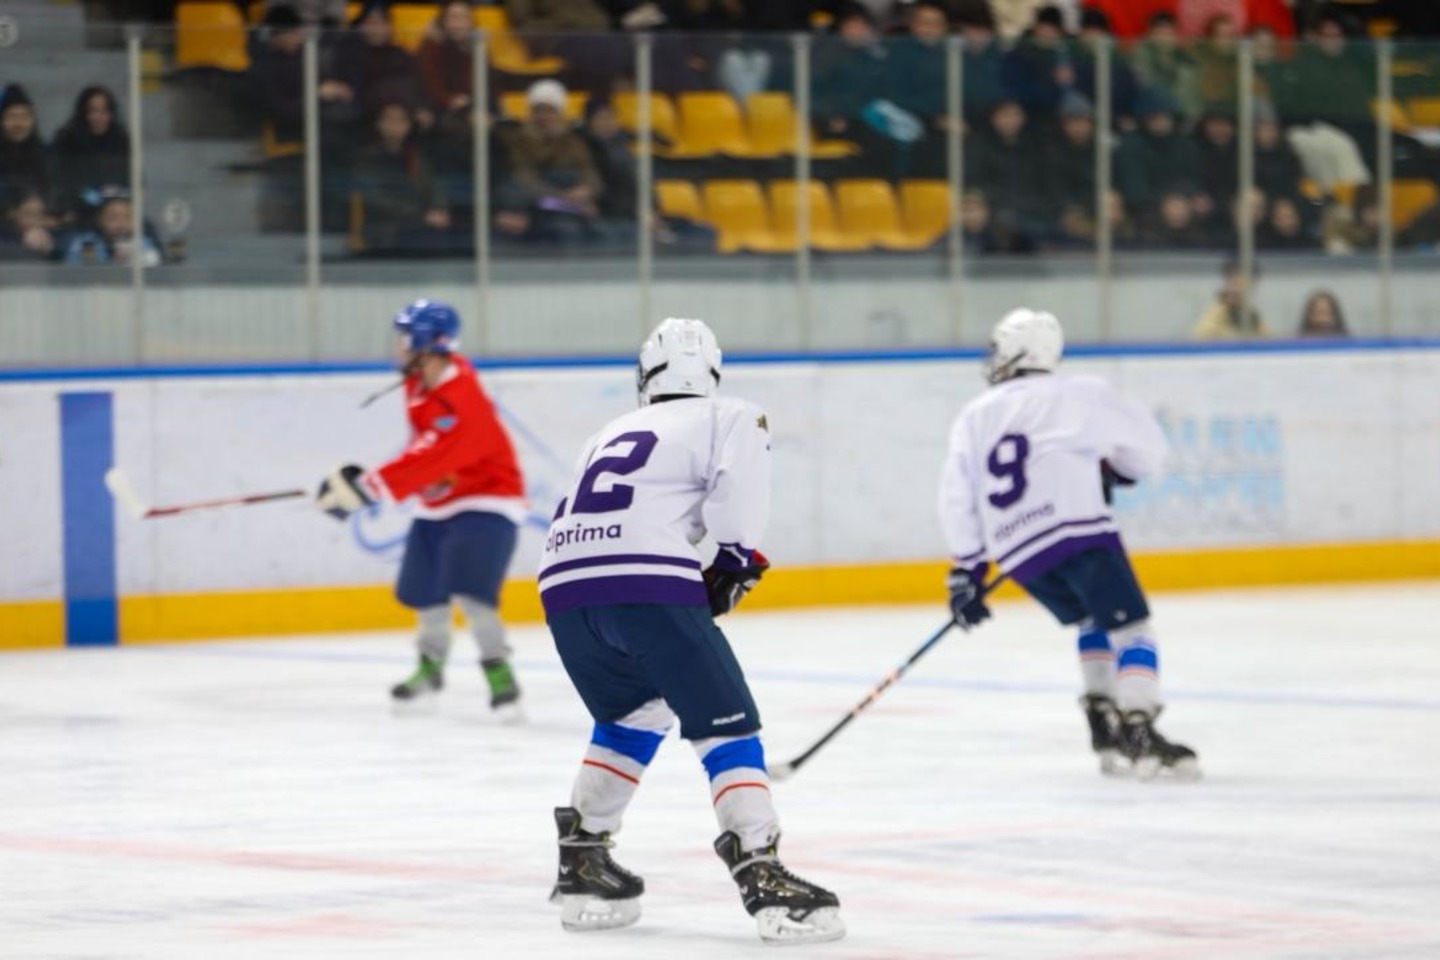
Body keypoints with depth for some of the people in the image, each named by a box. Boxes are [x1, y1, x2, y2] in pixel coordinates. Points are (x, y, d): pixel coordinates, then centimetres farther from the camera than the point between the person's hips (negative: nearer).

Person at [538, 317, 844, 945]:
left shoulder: (613, 434, 34)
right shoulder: (729, 420, 15)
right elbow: (738, 499, -3)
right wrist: (732, 568, 9)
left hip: (563, 586, 6)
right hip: (648, 583, -6)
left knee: (633, 714, 30)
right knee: (726, 724, -1)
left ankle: (583, 865, 28)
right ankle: (762, 877, -15)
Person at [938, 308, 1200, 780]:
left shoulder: (974, 418, 19)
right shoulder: (1080, 395, 9)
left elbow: (957, 498, 14)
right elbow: (1146, 445, 14)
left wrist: (966, 572, 20)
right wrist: (1109, 472, 34)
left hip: (1015, 552, 5)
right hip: (1077, 529, -5)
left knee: (1094, 622, 24)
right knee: (1131, 627, -6)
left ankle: (1102, 723, 13)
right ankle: (1139, 733, -24)